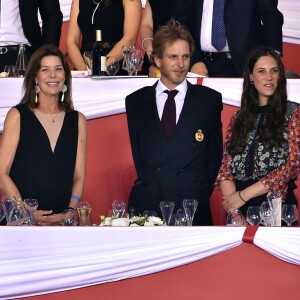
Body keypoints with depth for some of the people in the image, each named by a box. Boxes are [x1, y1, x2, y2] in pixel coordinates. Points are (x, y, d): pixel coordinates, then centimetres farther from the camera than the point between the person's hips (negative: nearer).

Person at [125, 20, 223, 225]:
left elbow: (215, 154, 8)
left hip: (193, 209, -1)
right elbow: (138, 154, 13)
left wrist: (199, 196, 1)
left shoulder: (209, 99, 5)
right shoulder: (135, 102, 10)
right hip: (145, 208, 1)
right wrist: (149, 189, 2)